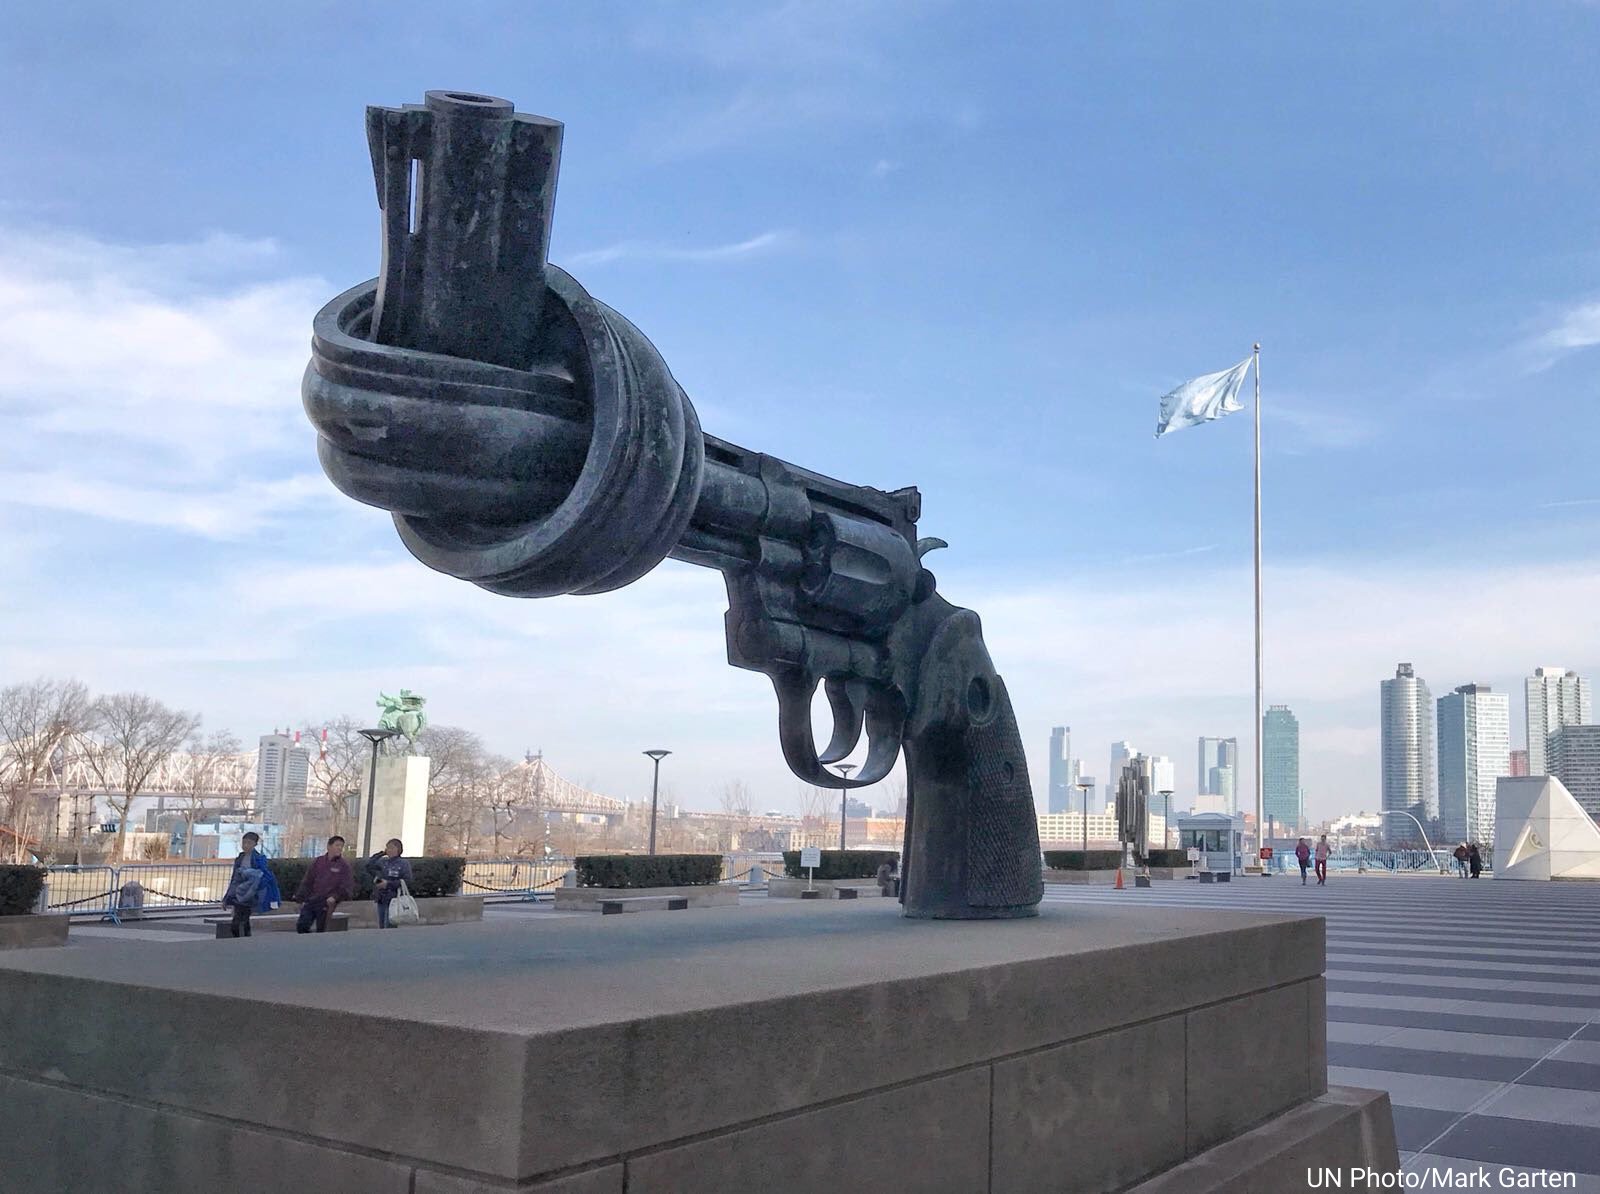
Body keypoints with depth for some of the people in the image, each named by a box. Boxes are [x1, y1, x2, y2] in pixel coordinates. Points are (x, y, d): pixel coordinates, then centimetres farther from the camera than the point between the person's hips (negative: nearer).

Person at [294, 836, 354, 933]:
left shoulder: (344, 866, 1)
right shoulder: (318, 862, 10)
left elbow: (347, 887, -3)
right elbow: (307, 881, 15)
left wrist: (335, 897, -17)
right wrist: (303, 899, 9)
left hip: (326, 904, -3)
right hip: (310, 902, 3)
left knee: (321, 930, -3)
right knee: (301, 926, -3)